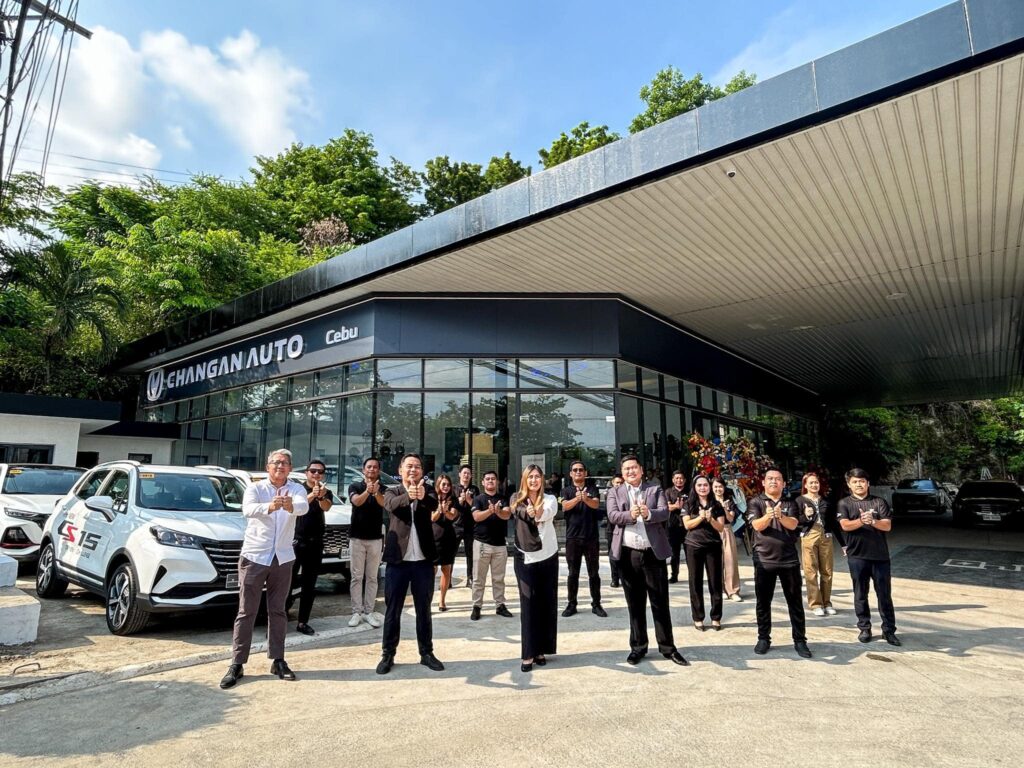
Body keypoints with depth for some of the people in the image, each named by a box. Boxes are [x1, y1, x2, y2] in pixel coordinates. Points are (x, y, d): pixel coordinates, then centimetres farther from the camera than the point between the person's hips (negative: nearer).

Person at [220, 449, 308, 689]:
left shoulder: (296, 489, -2)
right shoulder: (255, 488, -6)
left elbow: (303, 506, -25)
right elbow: (248, 509, -28)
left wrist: (290, 506, -49)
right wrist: (269, 507, -49)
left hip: (282, 558, 2)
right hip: (254, 556, -2)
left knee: (278, 611, 10)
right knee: (246, 611, 3)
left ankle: (278, 660, 20)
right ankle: (237, 664, 12)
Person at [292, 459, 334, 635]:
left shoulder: (326, 492, 6)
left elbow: (326, 507, -16)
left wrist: (321, 496, -40)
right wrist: (311, 495, -41)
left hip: (315, 543, 3)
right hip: (295, 541, -3)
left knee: (309, 585, 7)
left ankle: (302, 622, 15)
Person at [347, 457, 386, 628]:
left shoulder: (383, 488, 1)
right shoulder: (355, 486, 0)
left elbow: (384, 503, -20)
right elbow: (356, 501, -21)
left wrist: (376, 492, -43)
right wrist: (367, 491, -43)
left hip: (376, 538, 1)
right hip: (357, 537, -1)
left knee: (372, 577, 6)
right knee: (357, 577, 3)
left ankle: (369, 612, 11)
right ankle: (356, 612, 9)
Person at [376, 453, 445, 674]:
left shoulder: (427, 492, 4)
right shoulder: (393, 492, 2)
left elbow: (434, 504, -19)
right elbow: (391, 505, -22)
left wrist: (422, 496, -44)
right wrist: (408, 495, -44)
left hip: (423, 561, 1)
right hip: (397, 561, -1)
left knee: (424, 610, 12)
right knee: (392, 610, 8)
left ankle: (426, 653, 24)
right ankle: (388, 655, 22)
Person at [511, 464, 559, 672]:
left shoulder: (549, 499, -1)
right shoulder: (517, 499, 2)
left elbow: (548, 513, -24)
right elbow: (520, 512, -21)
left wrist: (537, 512, -48)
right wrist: (529, 512, -45)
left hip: (548, 557, 1)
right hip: (525, 558, -1)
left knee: (547, 603, 7)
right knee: (528, 604, 0)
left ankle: (541, 650, 19)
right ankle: (528, 653, 6)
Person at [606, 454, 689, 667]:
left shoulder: (655, 489, 5)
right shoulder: (615, 492, 6)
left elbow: (664, 513, -9)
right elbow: (612, 516, -9)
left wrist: (648, 513, -30)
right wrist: (630, 514, -29)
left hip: (653, 553, 0)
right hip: (628, 555, 1)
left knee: (660, 603, 7)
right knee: (635, 604, 11)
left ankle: (667, 647, 20)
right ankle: (638, 647, 23)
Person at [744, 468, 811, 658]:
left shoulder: (790, 504, 7)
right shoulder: (755, 502, 0)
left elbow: (792, 524, -11)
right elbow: (757, 526, -15)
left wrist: (780, 516, -33)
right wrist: (768, 516, -37)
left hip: (789, 559, 2)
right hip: (764, 560, -1)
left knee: (795, 601, 8)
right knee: (763, 601, 6)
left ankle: (800, 640, 19)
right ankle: (763, 638, 18)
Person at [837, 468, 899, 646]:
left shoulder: (879, 502, 4)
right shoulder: (844, 504, 2)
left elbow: (887, 526, -5)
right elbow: (845, 525, -13)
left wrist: (873, 521, -25)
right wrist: (861, 521, -31)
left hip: (880, 555, 1)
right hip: (857, 556, 0)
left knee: (885, 595, 7)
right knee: (860, 595, 8)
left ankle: (889, 630, 17)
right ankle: (864, 628, 18)